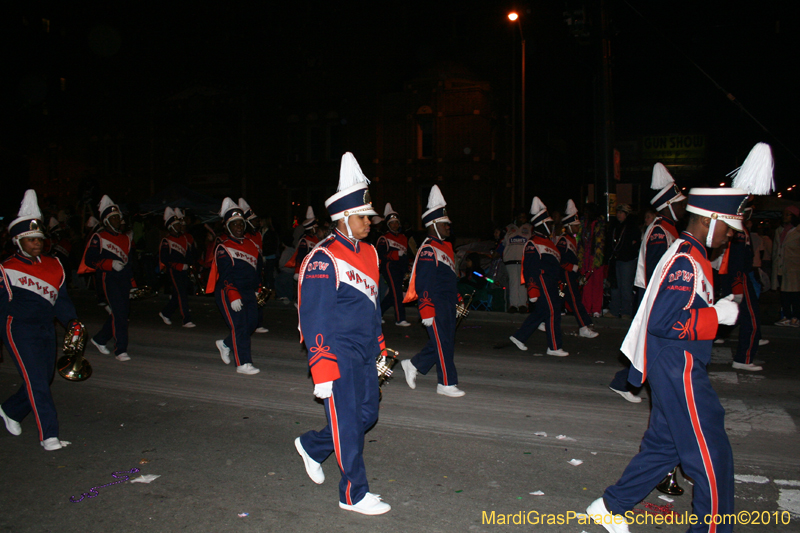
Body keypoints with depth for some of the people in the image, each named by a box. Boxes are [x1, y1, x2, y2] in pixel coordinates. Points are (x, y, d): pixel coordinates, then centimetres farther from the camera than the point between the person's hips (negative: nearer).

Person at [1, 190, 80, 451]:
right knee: (36, 381, -12)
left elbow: (61, 299, 13)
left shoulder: (54, 266, 10)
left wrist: (71, 321, -1)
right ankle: (49, 436, -9)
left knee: (44, 378, 14)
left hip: (46, 330, 6)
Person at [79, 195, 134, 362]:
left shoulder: (126, 238, 18)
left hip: (124, 279, 6)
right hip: (109, 279, -6)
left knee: (123, 312, 8)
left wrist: (133, 284, 19)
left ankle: (100, 339, 29)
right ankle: (120, 350, -10)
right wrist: (110, 264, -20)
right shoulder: (98, 238, 0)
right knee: (119, 312, -14)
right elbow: (90, 259, -8)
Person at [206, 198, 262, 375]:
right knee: (239, 326, -10)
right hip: (228, 293, -7)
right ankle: (243, 364, -4)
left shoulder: (250, 244, 13)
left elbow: (257, 266, 20)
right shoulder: (223, 248, -8)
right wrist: (233, 297, -23)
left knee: (251, 323, 6)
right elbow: (225, 275, -16)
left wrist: (256, 288, 16)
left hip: (248, 292, 7)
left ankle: (226, 344, 30)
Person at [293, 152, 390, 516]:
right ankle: (354, 494, 17)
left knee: (367, 414, 16)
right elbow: (314, 320, -17)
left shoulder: (369, 253, 10)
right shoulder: (322, 260, -16)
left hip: (364, 355, 8)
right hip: (339, 356, -8)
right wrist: (322, 373, -18)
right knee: (347, 422, 1)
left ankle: (312, 446, 38)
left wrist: (379, 348, 20)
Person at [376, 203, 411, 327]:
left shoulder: (403, 238, 19)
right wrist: (397, 254, -21)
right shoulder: (384, 238, -3)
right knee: (397, 293, -11)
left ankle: (378, 312, 24)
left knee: (393, 293, 9)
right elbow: (381, 254, -15)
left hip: (400, 269, 7)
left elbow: (406, 254, 26)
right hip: (389, 267, -7)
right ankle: (400, 319, -8)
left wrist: (406, 268, 17)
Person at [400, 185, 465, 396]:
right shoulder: (428, 250, -16)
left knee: (445, 341, 14)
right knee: (443, 344, -1)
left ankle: (413, 365, 27)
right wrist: (427, 313, -21)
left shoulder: (446, 246, 15)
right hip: (436, 306, -10)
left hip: (448, 305, 10)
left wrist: (457, 300, 24)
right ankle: (446, 384, 11)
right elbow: (423, 284, -19)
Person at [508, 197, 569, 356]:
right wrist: (533, 291, -21)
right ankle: (554, 347, 1)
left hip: (550, 283, 10)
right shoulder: (533, 244, -13)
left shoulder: (547, 242, 19)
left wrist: (559, 285, 25)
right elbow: (530, 269, -18)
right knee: (552, 312, -7)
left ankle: (519, 337, 21)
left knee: (540, 312, 13)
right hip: (542, 282, -10)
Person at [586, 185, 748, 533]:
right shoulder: (687, 262, -20)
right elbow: (663, 323, -27)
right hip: (680, 373, -11)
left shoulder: (686, 255, 12)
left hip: (674, 370, 11)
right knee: (712, 457, 2)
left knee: (664, 446, 18)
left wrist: (716, 309, 10)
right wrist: (718, 315, -18)